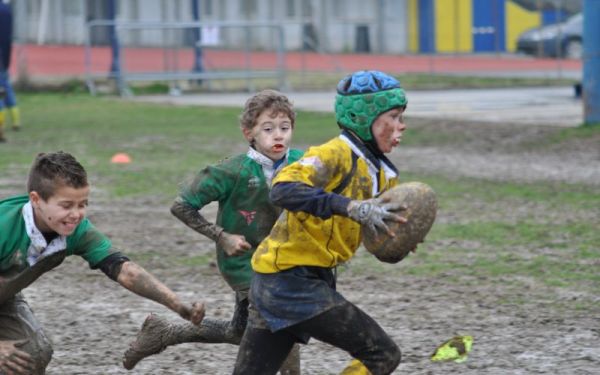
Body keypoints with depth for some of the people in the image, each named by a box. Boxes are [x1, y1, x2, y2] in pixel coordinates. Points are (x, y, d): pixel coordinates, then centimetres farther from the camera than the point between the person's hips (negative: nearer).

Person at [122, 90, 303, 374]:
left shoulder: (299, 163, -11)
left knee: (240, 333, 20)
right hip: (243, 262, -6)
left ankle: (162, 333, 38)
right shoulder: (233, 172, -22)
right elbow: (182, 206, -15)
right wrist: (222, 237, -19)